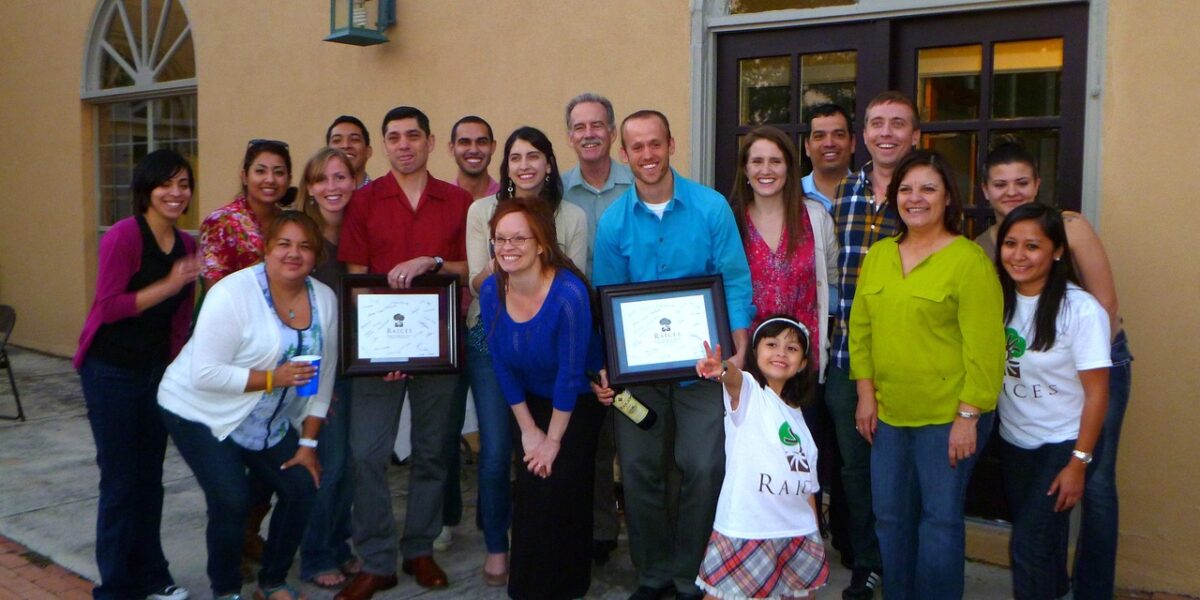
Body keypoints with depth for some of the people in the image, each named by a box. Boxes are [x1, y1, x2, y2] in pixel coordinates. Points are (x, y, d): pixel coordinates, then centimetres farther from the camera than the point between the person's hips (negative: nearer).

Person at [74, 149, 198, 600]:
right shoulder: (124, 236, -15)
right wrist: (169, 285, -23)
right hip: (112, 372, -6)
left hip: (157, 372, 6)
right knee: (120, 481, 2)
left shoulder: (186, 245, 6)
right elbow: (108, 306, -20)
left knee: (150, 477, 15)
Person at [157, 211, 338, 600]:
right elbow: (205, 374, -25)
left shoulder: (325, 300, -5)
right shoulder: (233, 295, -22)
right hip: (201, 412, -6)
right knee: (231, 500, -17)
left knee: (302, 488, -4)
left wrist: (308, 443, -1)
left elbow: (323, 377, 0)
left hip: (270, 423, 6)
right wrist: (273, 378, -32)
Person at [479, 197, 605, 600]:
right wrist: (528, 429, -2)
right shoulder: (491, 291, -12)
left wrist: (554, 439, -14)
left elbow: (571, 375, -22)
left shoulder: (569, 293, -29)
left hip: (578, 404, -4)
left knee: (559, 489, -4)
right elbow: (502, 366, -3)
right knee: (528, 494, 6)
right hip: (530, 401, 4)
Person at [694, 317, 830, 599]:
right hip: (745, 530, -6)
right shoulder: (747, 392, -4)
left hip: (797, 533, 6)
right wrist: (722, 369, -52)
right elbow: (734, 378, -30)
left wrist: (815, 537, 18)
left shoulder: (797, 417, 16)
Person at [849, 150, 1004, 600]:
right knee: (890, 516, 13)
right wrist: (866, 393, 6)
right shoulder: (878, 255, 9)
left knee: (940, 519, 3)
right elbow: (861, 330, 12)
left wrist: (968, 415, -14)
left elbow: (984, 348, -12)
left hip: (946, 417, -6)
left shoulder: (969, 260, -10)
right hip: (888, 414, 6)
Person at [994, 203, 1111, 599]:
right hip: (1013, 441, 5)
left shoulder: (1081, 311, -19)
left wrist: (1078, 463, -14)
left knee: (1028, 547, -11)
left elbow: (1096, 392, -15)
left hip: (1062, 444, -5)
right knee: (1042, 543, 18)